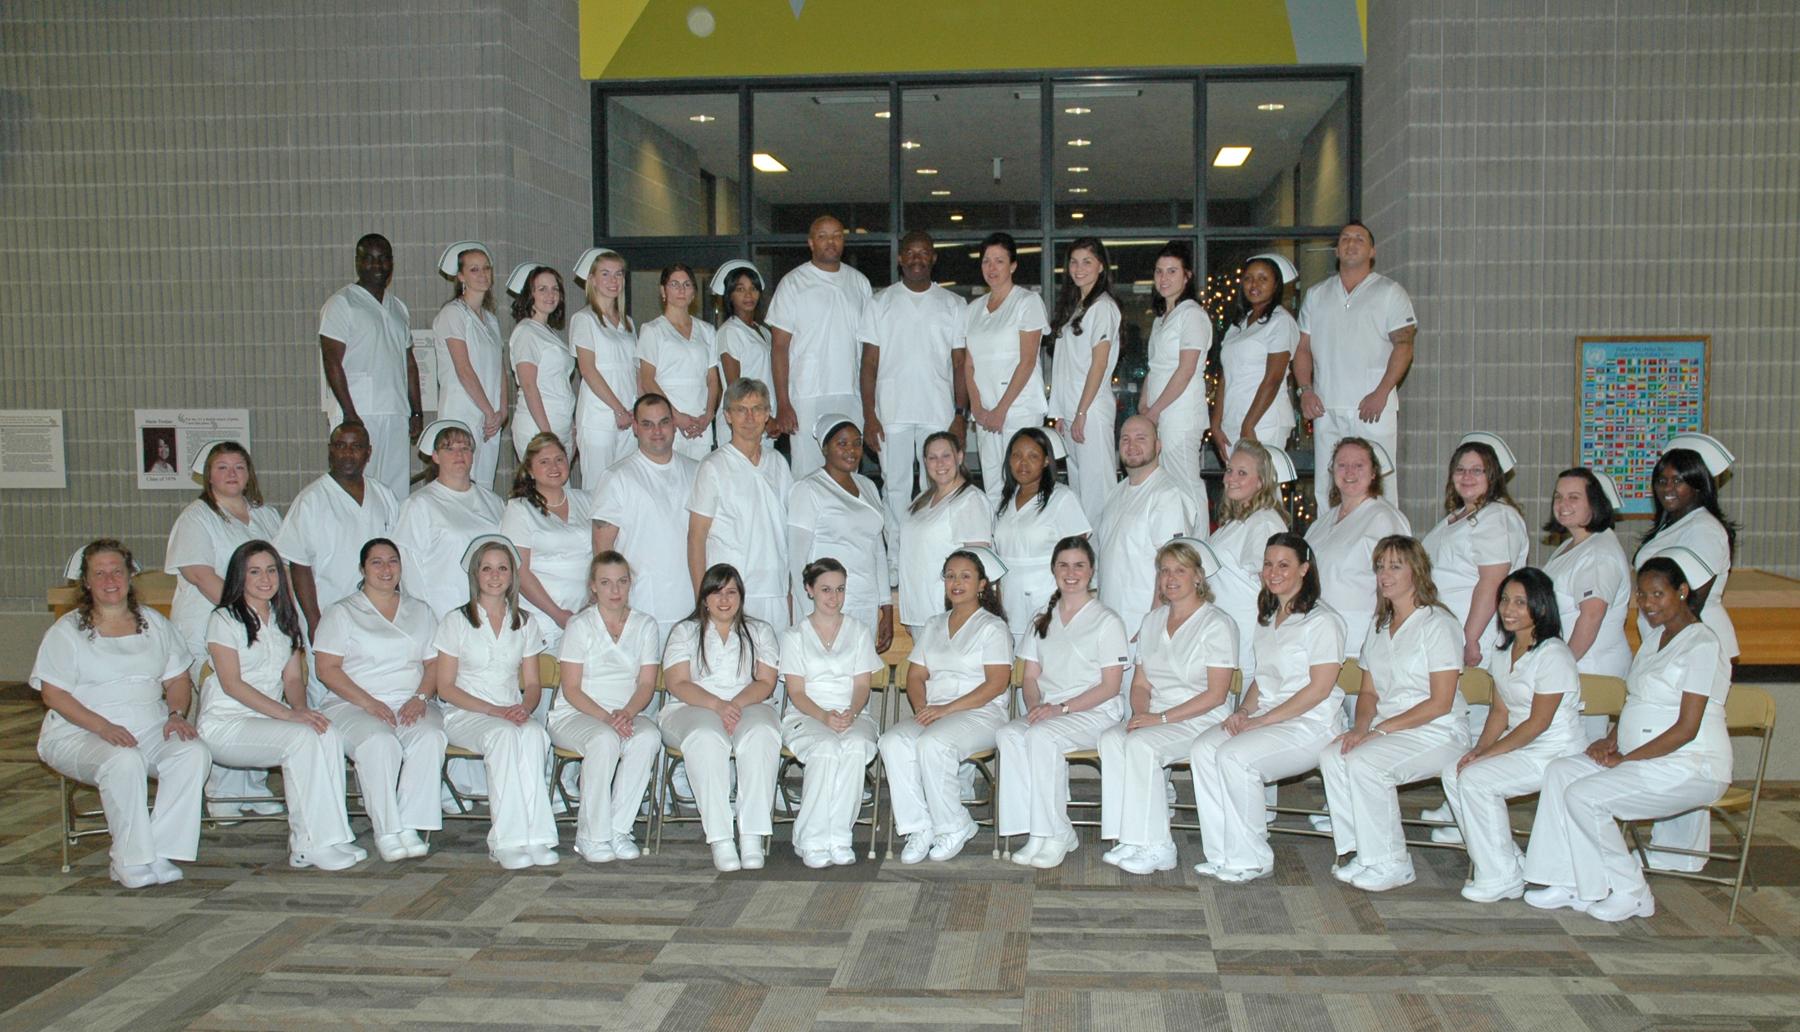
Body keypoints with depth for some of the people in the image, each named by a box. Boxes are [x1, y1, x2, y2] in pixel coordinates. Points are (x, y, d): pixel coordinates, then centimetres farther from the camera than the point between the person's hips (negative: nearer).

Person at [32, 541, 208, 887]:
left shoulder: (155, 624, 16)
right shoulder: (66, 631, 4)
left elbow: (177, 679, 16)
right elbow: (53, 694, -4)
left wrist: (176, 713, -7)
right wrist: (103, 727, -19)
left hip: (151, 729, 4)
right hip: (79, 735, -3)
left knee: (195, 753, -28)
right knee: (124, 762, -37)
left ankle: (160, 852, -26)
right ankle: (131, 859, -25)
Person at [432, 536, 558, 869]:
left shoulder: (526, 623, 14)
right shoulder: (456, 621, 4)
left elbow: (532, 684, 13)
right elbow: (445, 687, 0)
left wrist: (525, 708, -11)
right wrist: (493, 710, -14)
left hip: (513, 715, 3)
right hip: (466, 716, -3)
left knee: (535, 735, -34)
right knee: (505, 735, -37)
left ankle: (531, 836, -36)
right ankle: (508, 840, -38)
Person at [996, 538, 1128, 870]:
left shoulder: (1107, 621, 1)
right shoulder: (1043, 619, 18)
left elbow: (1111, 685, -6)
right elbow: (1030, 675, 15)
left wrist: (1062, 708, -17)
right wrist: (1034, 705, -9)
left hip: (1095, 713, -5)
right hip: (1048, 712, 5)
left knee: (1041, 736, -34)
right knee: (1007, 734, -27)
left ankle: (1056, 836, -24)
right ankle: (1036, 832, -24)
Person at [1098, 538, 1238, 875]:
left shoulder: (1217, 624, -5)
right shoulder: (1152, 621, 16)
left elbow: (1216, 694, -11)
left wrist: (1161, 717, -17)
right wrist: (1140, 712, -7)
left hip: (1200, 720, -6)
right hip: (1154, 716, 6)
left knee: (1140, 744, -31)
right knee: (1110, 738, -25)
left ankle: (1156, 847, -24)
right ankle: (1129, 840, -25)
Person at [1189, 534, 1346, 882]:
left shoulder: (1322, 620, -8)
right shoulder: (1269, 618, 19)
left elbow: (1320, 688, -15)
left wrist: (1262, 720, -17)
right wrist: (1243, 711, 1)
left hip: (1309, 726, -8)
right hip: (1267, 719, 8)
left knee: (1234, 756, -29)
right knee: (1202, 749, -18)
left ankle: (1252, 860, -14)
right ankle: (1223, 854, -14)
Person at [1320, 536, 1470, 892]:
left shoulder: (1437, 624, -9)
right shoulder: (1380, 625, 15)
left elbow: (1440, 703, -15)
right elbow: (1369, 692, 15)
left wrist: (1380, 729, -18)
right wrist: (1361, 727, -7)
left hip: (1437, 732, -7)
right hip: (1386, 728, 7)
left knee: (1363, 763, -29)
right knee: (1332, 758, -21)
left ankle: (1391, 865, -15)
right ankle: (1363, 853, -10)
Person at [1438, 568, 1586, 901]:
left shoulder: (1552, 655, -17)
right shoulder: (1503, 654, 10)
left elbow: (1538, 722, -19)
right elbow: (1501, 711, 9)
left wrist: (1488, 752, -19)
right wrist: (1479, 748, -9)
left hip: (1556, 752, -9)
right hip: (1518, 745, 9)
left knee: (1475, 779, -23)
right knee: (1452, 774, -9)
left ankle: (1502, 877, -9)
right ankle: (1509, 860, 2)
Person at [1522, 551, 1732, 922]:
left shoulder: (1702, 645, -13)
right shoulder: (1655, 638, 16)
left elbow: (1686, 729, -19)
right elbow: (1634, 703, 21)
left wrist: (1625, 759, -17)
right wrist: (1612, 740, 2)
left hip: (1691, 767, -9)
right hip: (1642, 758, 9)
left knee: (1584, 795, -22)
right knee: (1559, 771, -7)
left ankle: (1631, 893, -6)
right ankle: (1568, 883, -7)